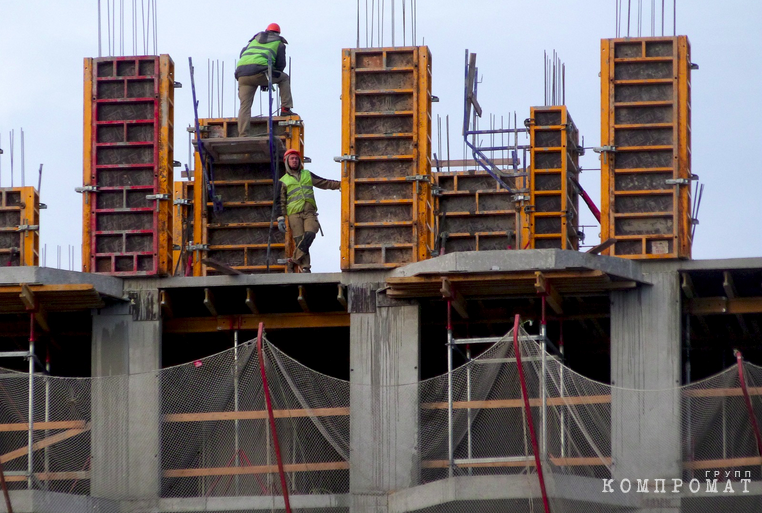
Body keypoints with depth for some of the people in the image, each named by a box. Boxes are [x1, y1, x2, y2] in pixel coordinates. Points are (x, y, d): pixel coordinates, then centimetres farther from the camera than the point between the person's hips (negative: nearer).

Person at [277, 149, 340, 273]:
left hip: (309, 212, 2)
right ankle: (305, 268, -12)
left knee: (310, 234, -23)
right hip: (294, 214, -2)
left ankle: (294, 260, -18)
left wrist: (341, 184, 12)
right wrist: (280, 219, 0)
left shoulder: (307, 175, 21)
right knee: (299, 240, -12)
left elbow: (324, 183, 21)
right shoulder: (283, 181, 12)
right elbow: (281, 202, 10)